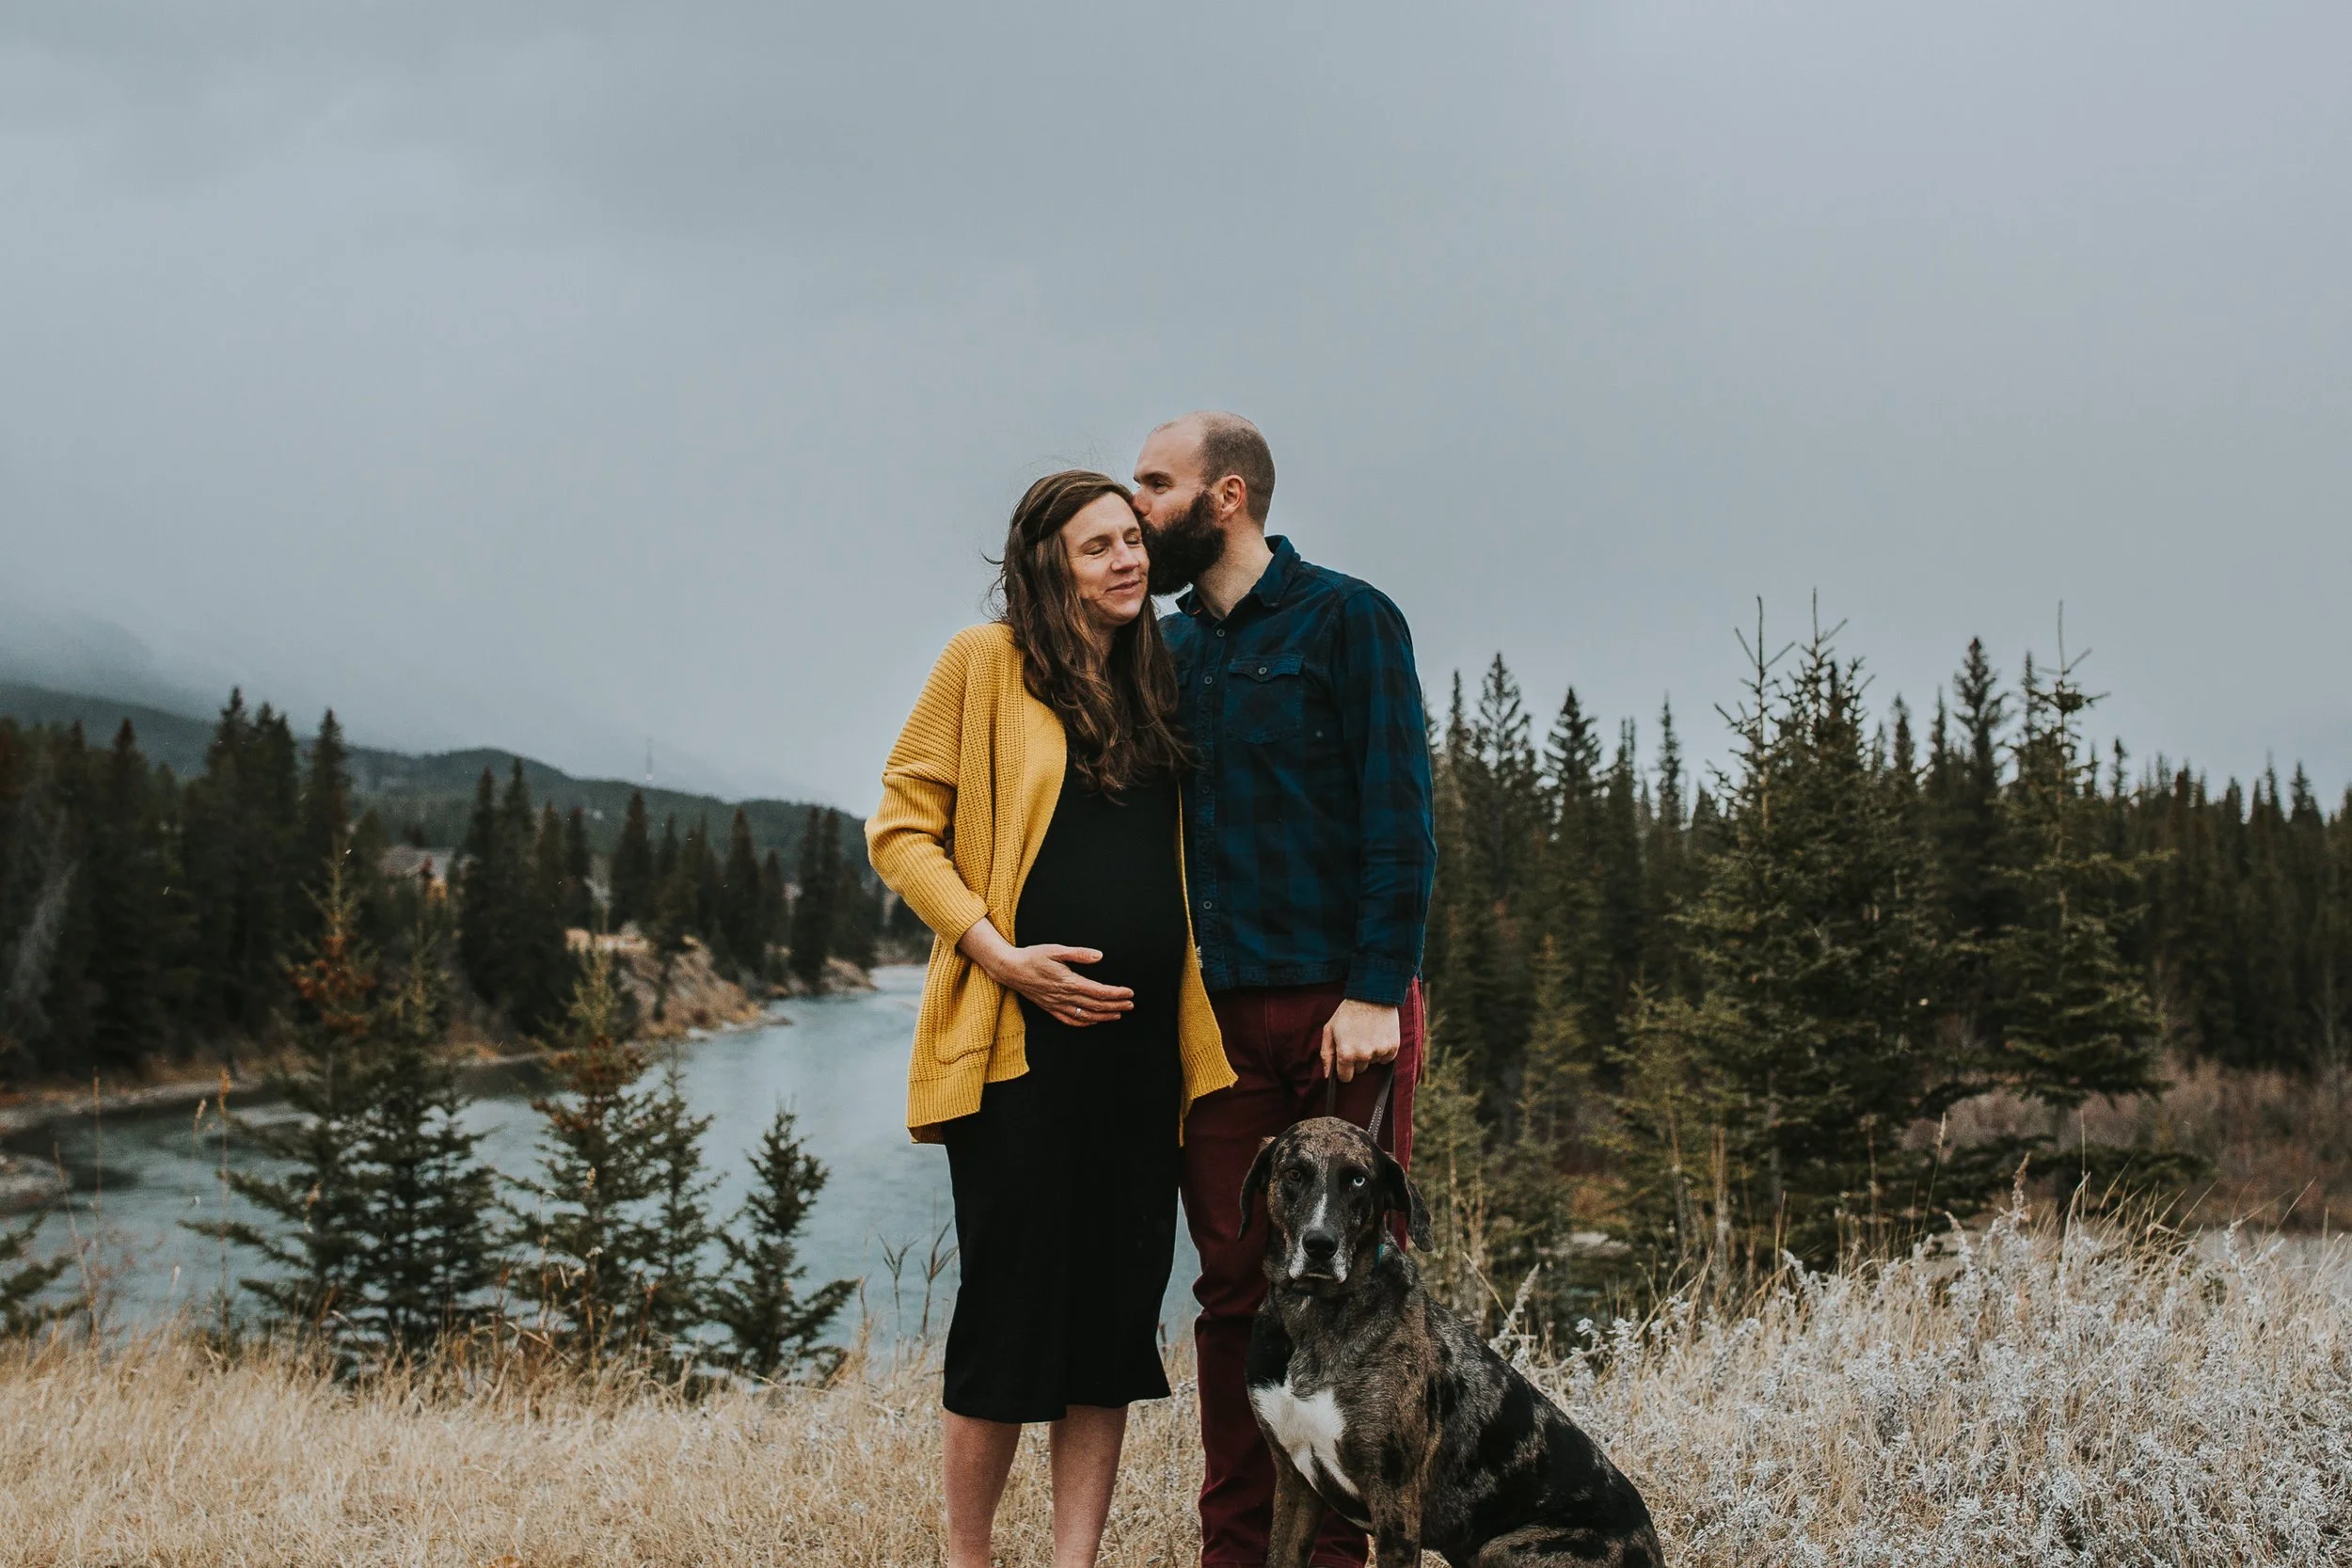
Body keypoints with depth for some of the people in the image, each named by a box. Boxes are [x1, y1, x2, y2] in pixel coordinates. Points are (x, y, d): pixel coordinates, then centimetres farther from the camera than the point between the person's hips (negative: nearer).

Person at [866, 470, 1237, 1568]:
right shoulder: (987, 662, -1)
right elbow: (901, 830, -3)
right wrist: (998, 952, -14)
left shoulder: (1153, 680, 16)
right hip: (1022, 1036, -5)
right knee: (1014, 1301, -1)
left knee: (1118, 1308, 4)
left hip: (1142, 1040, 6)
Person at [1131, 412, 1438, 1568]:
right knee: (1234, 1287, 5)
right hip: (1218, 1012, 5)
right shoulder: (1168, 648, 15)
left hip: (1343, 1005, -5)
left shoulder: (1348, 620, -2)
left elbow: (1397, 818, -8)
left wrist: (1375, 993, -16)